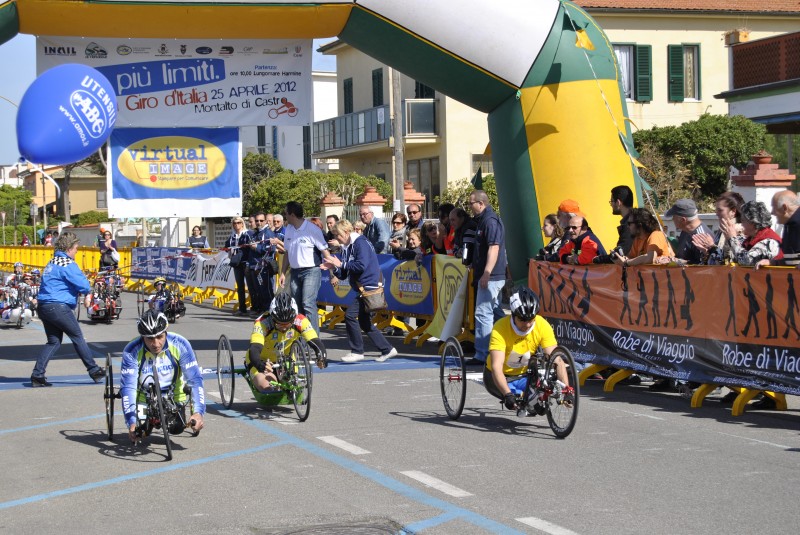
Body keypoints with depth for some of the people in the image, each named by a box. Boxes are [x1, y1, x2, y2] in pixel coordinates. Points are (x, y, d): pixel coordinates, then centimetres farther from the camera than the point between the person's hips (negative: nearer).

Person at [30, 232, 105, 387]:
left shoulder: (52, 262, 19)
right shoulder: (67, 263, -12)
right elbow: (82, 282, -17)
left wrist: (85, 293, 8)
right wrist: (87, 292, 6)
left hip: (44, 307, 9)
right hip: (58, 307, -9)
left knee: (54, 341, 13)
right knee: (78, 337, 3)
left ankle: (37, 375, 5)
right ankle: (94, 371, 10)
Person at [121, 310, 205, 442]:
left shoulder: (180, 345, -26)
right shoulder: (132, 351, -29)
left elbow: (195, 379, -25)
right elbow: (128, 387, -32)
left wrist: (198, 412, -39)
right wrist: (132, 423, -44)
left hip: (173, 396, 1)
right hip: (144, 396, -1)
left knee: (177, 428, -14)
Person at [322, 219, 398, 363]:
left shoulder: (360, 243, -13)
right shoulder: (346, 247, 14)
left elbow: (361, 265, -25)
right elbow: (343, 274, 15)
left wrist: (341, 264, -16)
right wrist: (333, 268, -4)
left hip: (370, 285, -10)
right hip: (363, 287, 10)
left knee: (350, 315, -14)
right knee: (364, 322, 11)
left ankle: (357, 352, -7)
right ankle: (387, 350, 19)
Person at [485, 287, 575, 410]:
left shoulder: (543, 326, -20)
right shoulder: (500, 329, -29)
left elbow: (557, 360, -24)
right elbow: (496, 367, -37)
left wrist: (567, 389, -38)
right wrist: (508, 395, -51)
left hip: (524, 375, 2)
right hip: (501, 377, -2)